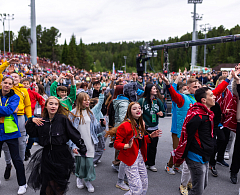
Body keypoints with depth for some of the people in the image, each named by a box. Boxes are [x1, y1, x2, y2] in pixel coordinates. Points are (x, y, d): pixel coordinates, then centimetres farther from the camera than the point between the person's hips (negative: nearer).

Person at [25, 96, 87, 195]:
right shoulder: (42, 121, 4)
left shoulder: (63, 119, -10)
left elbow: (74, 134, -8)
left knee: (59, 186, 10)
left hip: (61, 155, -3)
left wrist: (82, 148, -7)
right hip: (47, 156, 3)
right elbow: (32, 133, 10)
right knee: (47, 185, 9)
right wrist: (31, 121, -4)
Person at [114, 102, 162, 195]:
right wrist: (127, 146, -33)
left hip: (140, 156, 8)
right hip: (130, 158, -8)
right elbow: (116, 144, -16)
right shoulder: (125, 125, -17)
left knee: (144, 186, 17)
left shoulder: (140, 124, 9)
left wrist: (150, 136, 6)